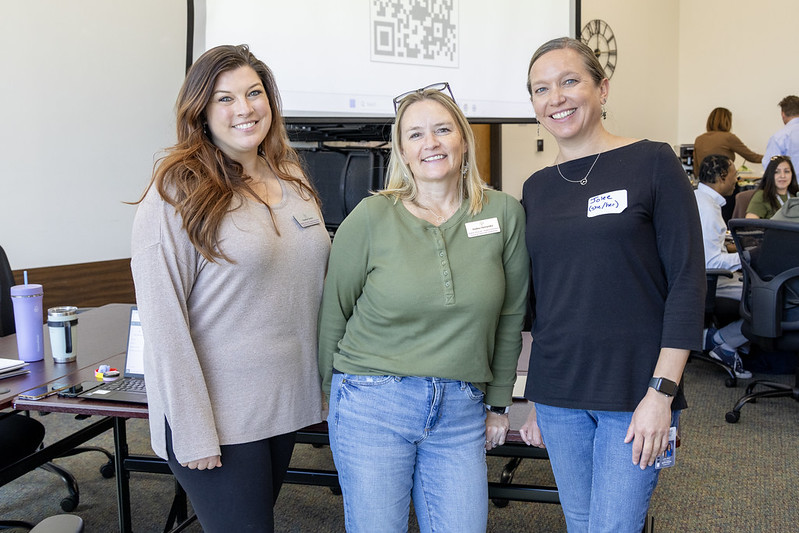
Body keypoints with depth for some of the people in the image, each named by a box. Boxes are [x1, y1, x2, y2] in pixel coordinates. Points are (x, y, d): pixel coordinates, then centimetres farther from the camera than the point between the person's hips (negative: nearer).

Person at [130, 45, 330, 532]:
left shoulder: (292, 177, 7)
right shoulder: (179, 191, -13)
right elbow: (162, 317, -16)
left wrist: (322, 379, 12)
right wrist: (193, 431, -17)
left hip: (287, 399, 6)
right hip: (218, 414, -6)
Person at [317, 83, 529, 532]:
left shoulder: (505, 213, 1)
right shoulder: (371, 218, -5)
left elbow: (510, 316, 8)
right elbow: (334, 311, 4)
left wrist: (498, 403, 12)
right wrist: (335, 394, 9)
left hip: (462, 411, 2)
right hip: (373, 404, -2)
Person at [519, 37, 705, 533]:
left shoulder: (652, 163, -5)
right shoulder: (536, 188, 9)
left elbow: (688, 281, -8)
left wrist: (661, 392, -14)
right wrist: (536, 401, 13)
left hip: (636, 393, -4)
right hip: (558, 396, 5)